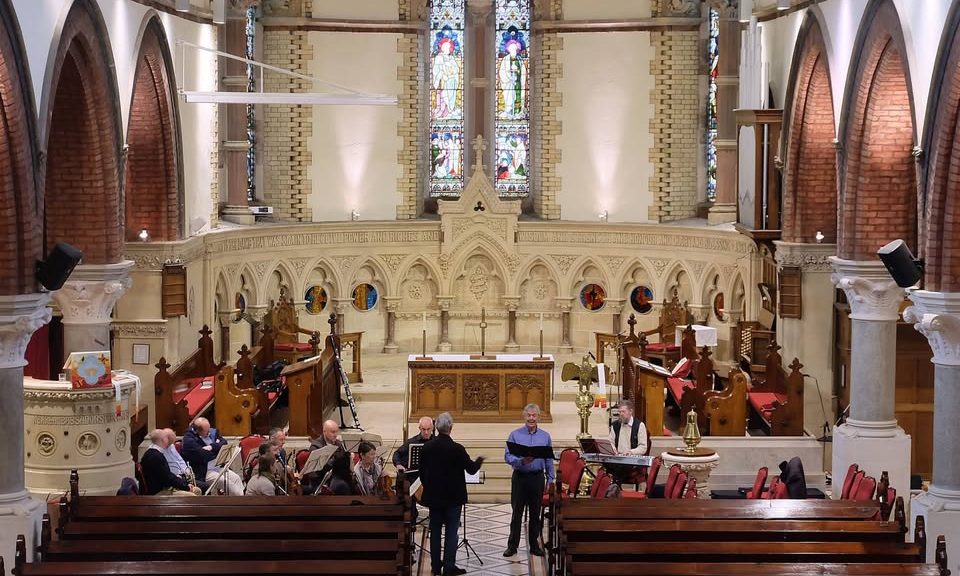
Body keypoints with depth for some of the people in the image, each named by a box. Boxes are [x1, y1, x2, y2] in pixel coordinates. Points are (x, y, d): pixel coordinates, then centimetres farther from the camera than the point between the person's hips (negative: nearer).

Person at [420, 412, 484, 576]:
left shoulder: (427, 447, -5)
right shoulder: (457, 449, -16)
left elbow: (422, 472, 2)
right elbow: (471, 469, -5)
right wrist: (479, 461, 16)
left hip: (433, 496, 4)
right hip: (453, 497, -4)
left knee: (435, 531, 11)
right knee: (451, 531, 2)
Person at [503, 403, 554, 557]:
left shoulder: (545, 436, 5)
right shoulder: (515, 435, -2)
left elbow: (549, 460, 9)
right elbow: (507, 456, -7)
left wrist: (551, 479, 4)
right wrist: (522, 461, -24)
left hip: (537, 477, 2)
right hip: (520, 477, -2)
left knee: (535, 513, 8)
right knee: (517, 513, 2)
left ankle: (534, 545, 16)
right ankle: (512, 545, 8)